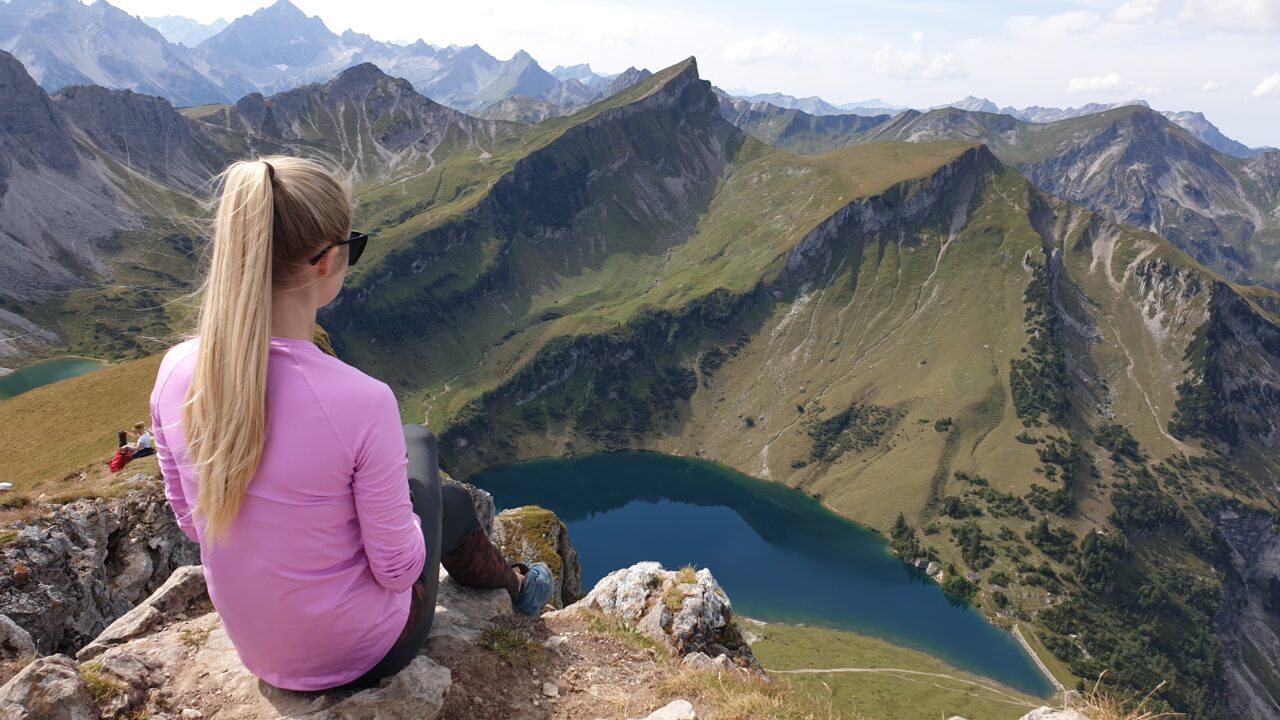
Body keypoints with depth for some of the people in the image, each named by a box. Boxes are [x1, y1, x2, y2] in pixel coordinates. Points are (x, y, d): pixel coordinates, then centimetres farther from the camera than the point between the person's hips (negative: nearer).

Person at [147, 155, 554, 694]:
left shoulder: (176, 373, -17)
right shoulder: (362, 402, -35)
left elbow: (193, 521, -2)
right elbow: (398, 569, -21)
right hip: (360, 654, -5)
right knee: (449, 502, 23)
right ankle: (513, 584, 53)